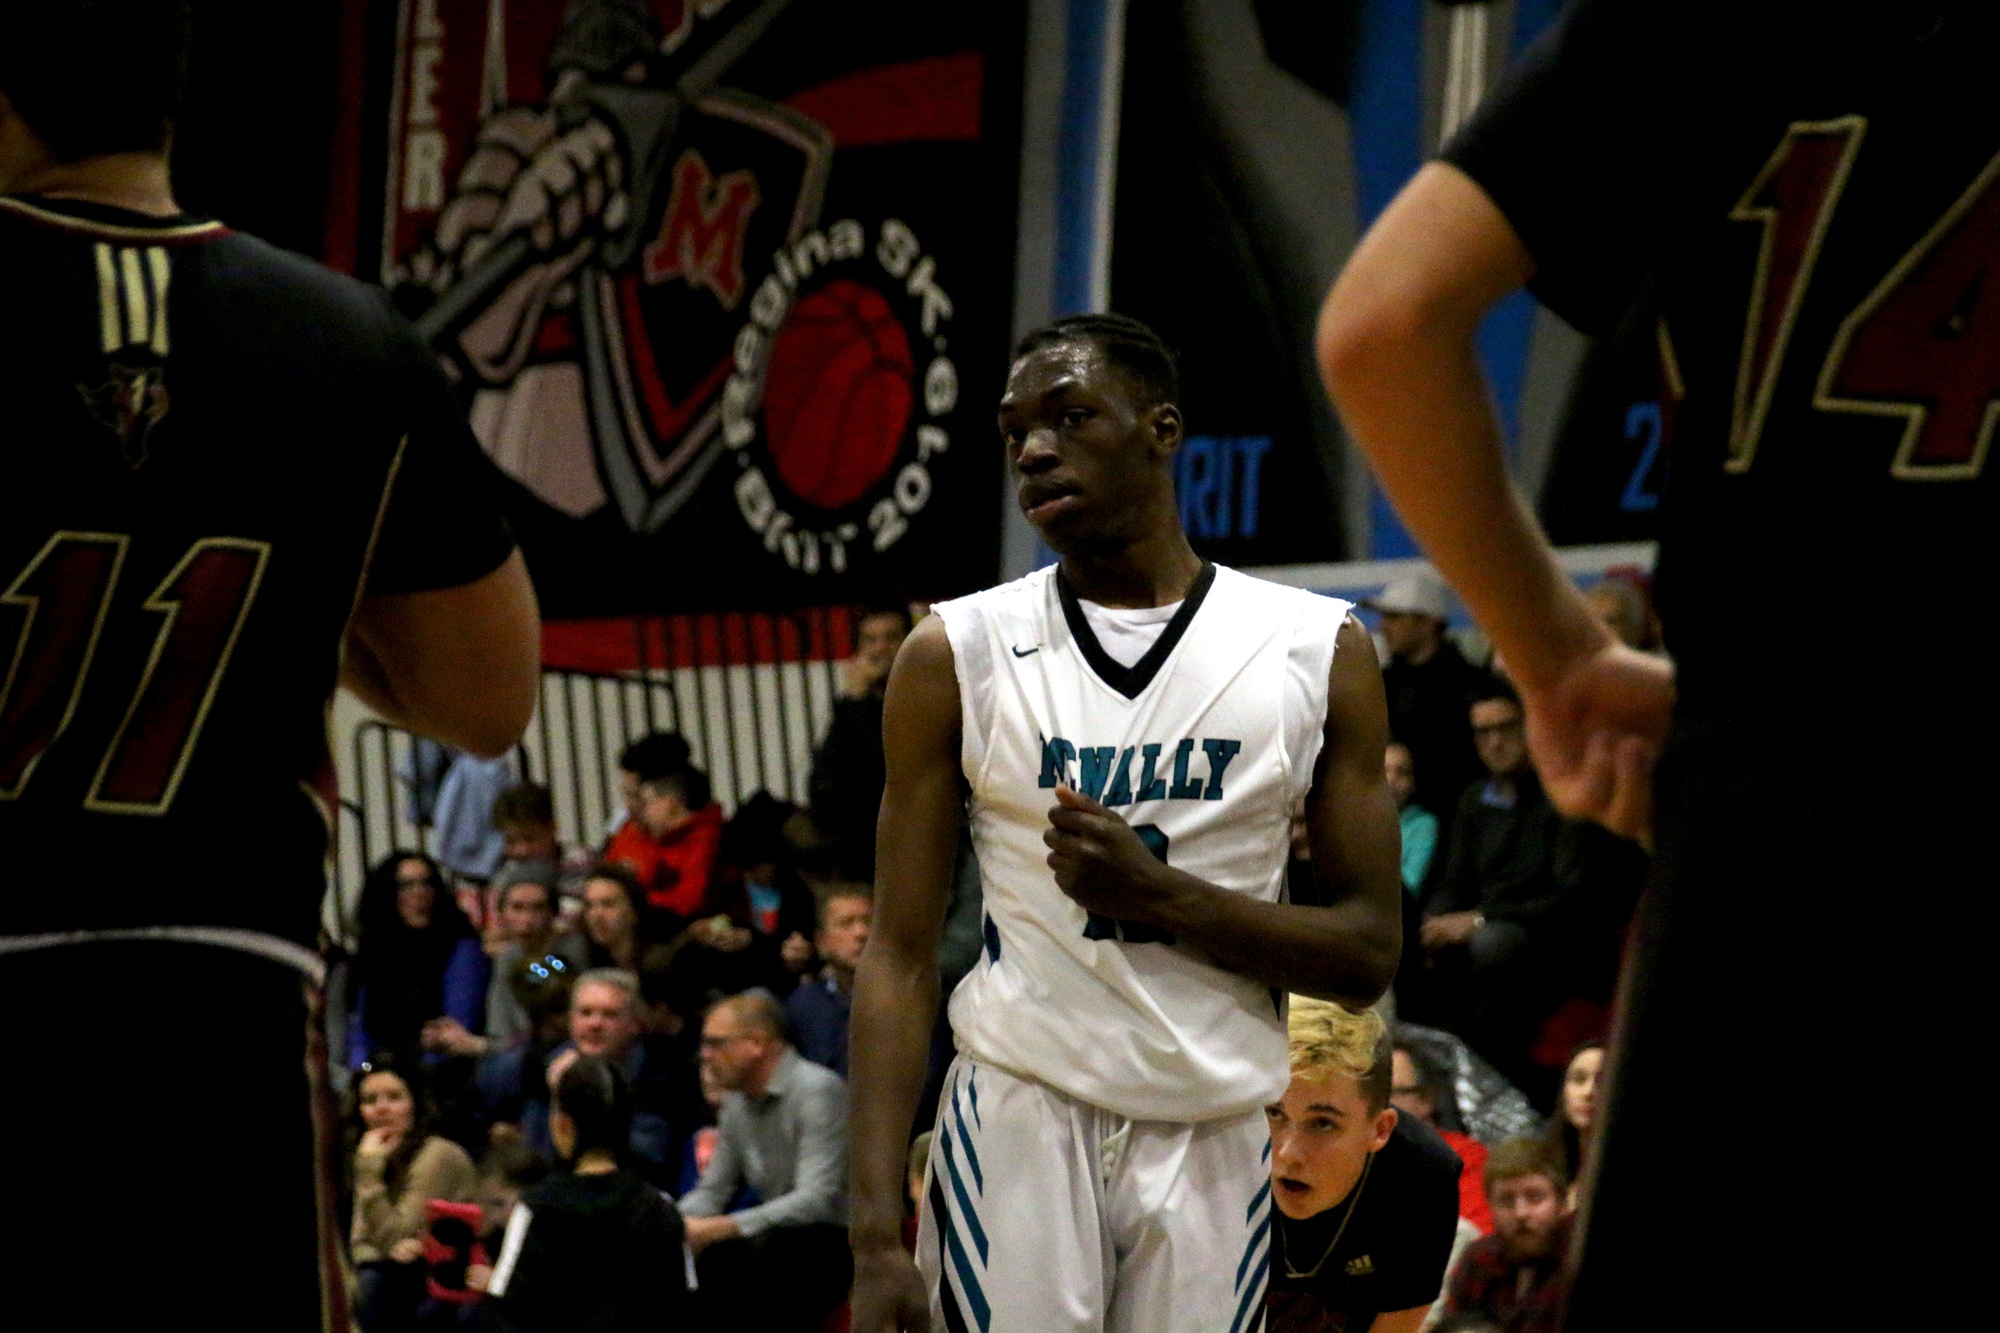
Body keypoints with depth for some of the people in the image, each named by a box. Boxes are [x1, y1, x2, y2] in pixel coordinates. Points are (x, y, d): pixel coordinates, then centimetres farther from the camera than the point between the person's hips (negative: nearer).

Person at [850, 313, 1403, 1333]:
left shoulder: (1318, 651, 2)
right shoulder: (958, 655, 1)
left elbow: (1367, 955, 2)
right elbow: (899, 958, -2)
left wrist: (1158, 893, -14)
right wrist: (876, 1237, -12)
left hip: (1215, 1141, 1)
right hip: (1018, 1122, -1)